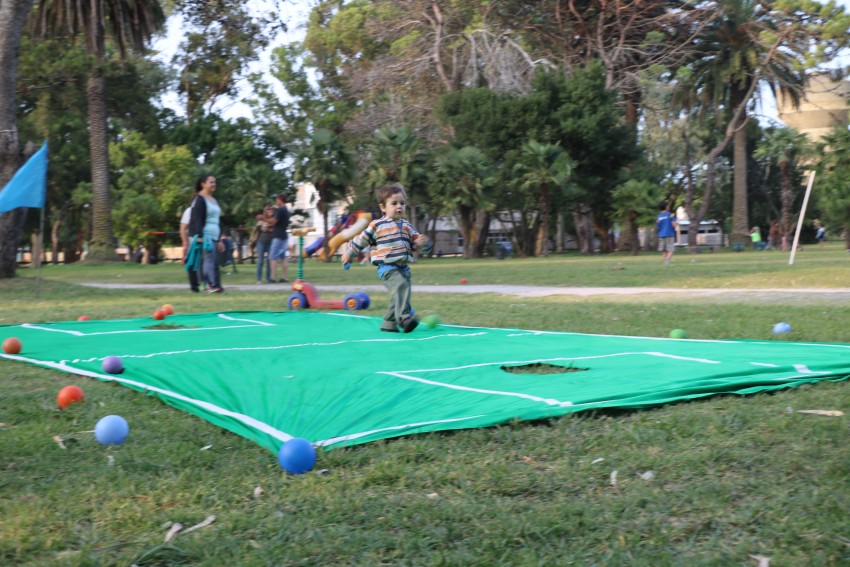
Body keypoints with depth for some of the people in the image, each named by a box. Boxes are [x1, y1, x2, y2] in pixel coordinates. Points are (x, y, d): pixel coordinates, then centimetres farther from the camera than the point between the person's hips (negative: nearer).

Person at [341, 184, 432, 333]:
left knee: (398, 296, 9)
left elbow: (418, 243, 17)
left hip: (404, 268, 7)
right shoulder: (377, 226, -2)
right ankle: (403, 317, -36)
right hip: (387, 267, -7)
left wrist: (424, 243, -7)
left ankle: (388, 324, 22)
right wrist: (349, 253, 14)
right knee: (401, 286, -30)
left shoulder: (408, 227, 15)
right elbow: (361, 240, 8)